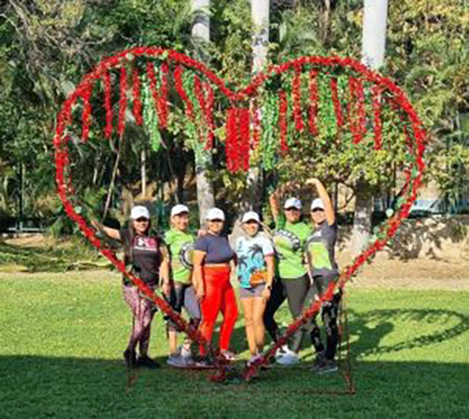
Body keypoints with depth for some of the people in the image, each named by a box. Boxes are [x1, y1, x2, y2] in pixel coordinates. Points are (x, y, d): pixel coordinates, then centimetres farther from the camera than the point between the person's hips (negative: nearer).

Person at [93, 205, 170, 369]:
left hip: (150, 286, 4)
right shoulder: (127, 236, 3)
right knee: (143, 318, -12)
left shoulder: (156, 240, 11)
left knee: (146, 321, 6)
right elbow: (106, 230, -6)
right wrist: (92, 220, -22)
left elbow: (164, 260, 11)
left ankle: (143, 355, 16)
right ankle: (131, 350, 5)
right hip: (132, 285, -4)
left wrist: (165, 282, 1)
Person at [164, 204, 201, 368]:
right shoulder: (170, 235, -5)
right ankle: (173, 354, 10)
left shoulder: (191, 237, 17)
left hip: (189, 282, 6)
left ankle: (185, 349, 16)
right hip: (175, 281, -6)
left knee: (197, 315, 1)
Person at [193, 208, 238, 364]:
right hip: (210, 281, -8)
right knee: (209, 318, -6)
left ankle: (223, 348, 26)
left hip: (225, 281, 8)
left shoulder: (224, 238, 13)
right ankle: (203, 355, 1)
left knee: (231, 314, 12)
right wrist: (200, 286, -21)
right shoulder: (203, 240, -11)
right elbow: (197, 264, -16)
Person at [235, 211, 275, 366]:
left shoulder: (263, 241, -4)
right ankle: (253, 353, 11)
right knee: (248, 319, 5)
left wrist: (268, 286, -11)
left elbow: (270, 265, -6)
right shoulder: (240, 241, 12)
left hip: (260, 284, -5)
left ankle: (260, 352, -2)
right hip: (244, 285, 5)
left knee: (257, 318, -12)